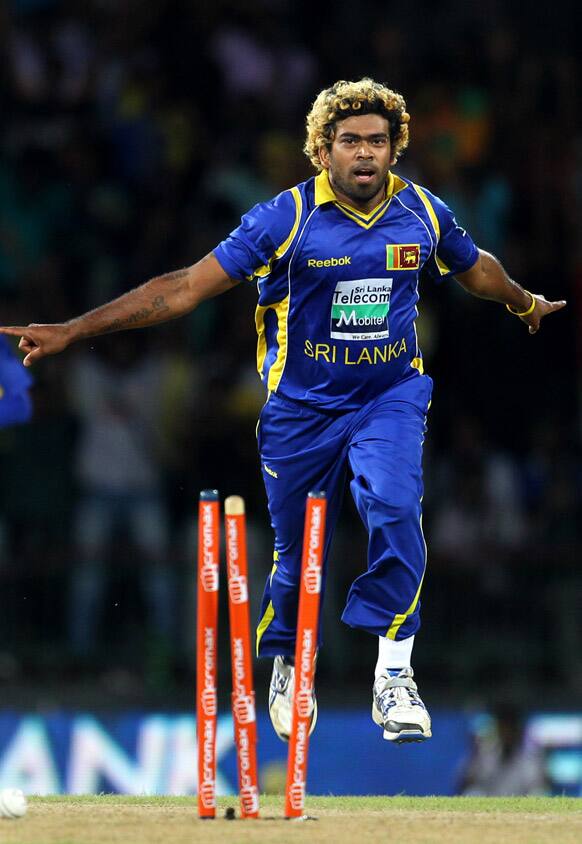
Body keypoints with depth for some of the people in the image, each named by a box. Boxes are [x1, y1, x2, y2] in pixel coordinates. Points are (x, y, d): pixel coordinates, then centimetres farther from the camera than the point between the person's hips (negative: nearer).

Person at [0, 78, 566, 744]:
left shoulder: (423, 214, -3)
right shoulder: (286, 219, -12)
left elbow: (475, 268, 22)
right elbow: (185, 288, -13)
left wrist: (525, 303, 41)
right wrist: (73, 331, -18)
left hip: (390, 397, 1)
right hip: (302, 407, -1)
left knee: (394, 508, -26)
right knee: (298, 552, 7)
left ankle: (393, 673, -18)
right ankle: (286, 665, 36)